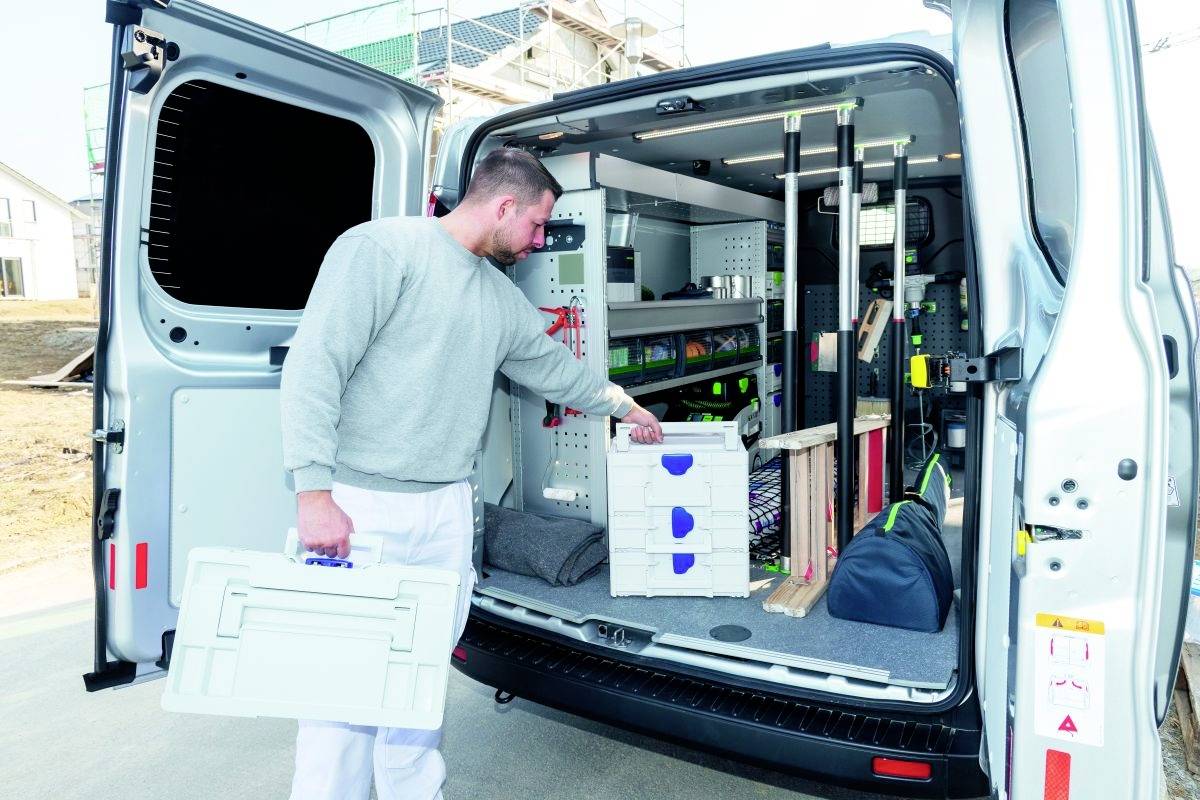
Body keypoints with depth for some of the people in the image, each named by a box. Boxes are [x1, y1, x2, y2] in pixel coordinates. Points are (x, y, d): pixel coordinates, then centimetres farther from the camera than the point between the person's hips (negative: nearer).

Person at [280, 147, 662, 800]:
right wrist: (314, 492, -20)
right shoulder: (383, 247, -8)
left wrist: (623, 405, 41)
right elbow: (314, 364, -14)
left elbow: (553, 365, 31)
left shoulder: (502, 298, 16)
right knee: (343, 679, -1)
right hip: (359, 505, -6)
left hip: (446, 510, 7)